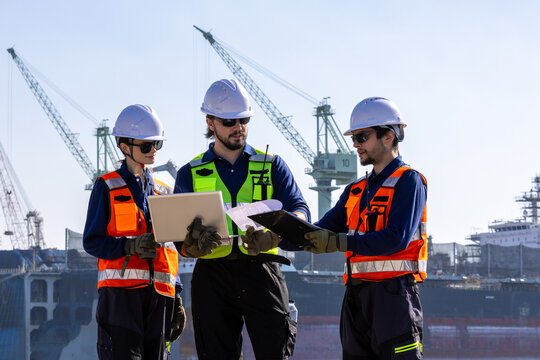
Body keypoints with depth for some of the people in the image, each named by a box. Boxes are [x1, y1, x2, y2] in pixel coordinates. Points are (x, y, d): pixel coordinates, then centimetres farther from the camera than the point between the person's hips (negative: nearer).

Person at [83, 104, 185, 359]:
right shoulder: (107, 187, 4)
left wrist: (176, 300, 14)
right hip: (120, 290, -5)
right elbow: (91, 241, -2)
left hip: (158, 291, 5)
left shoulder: (164, 192, 20)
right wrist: (130, 245, -18)